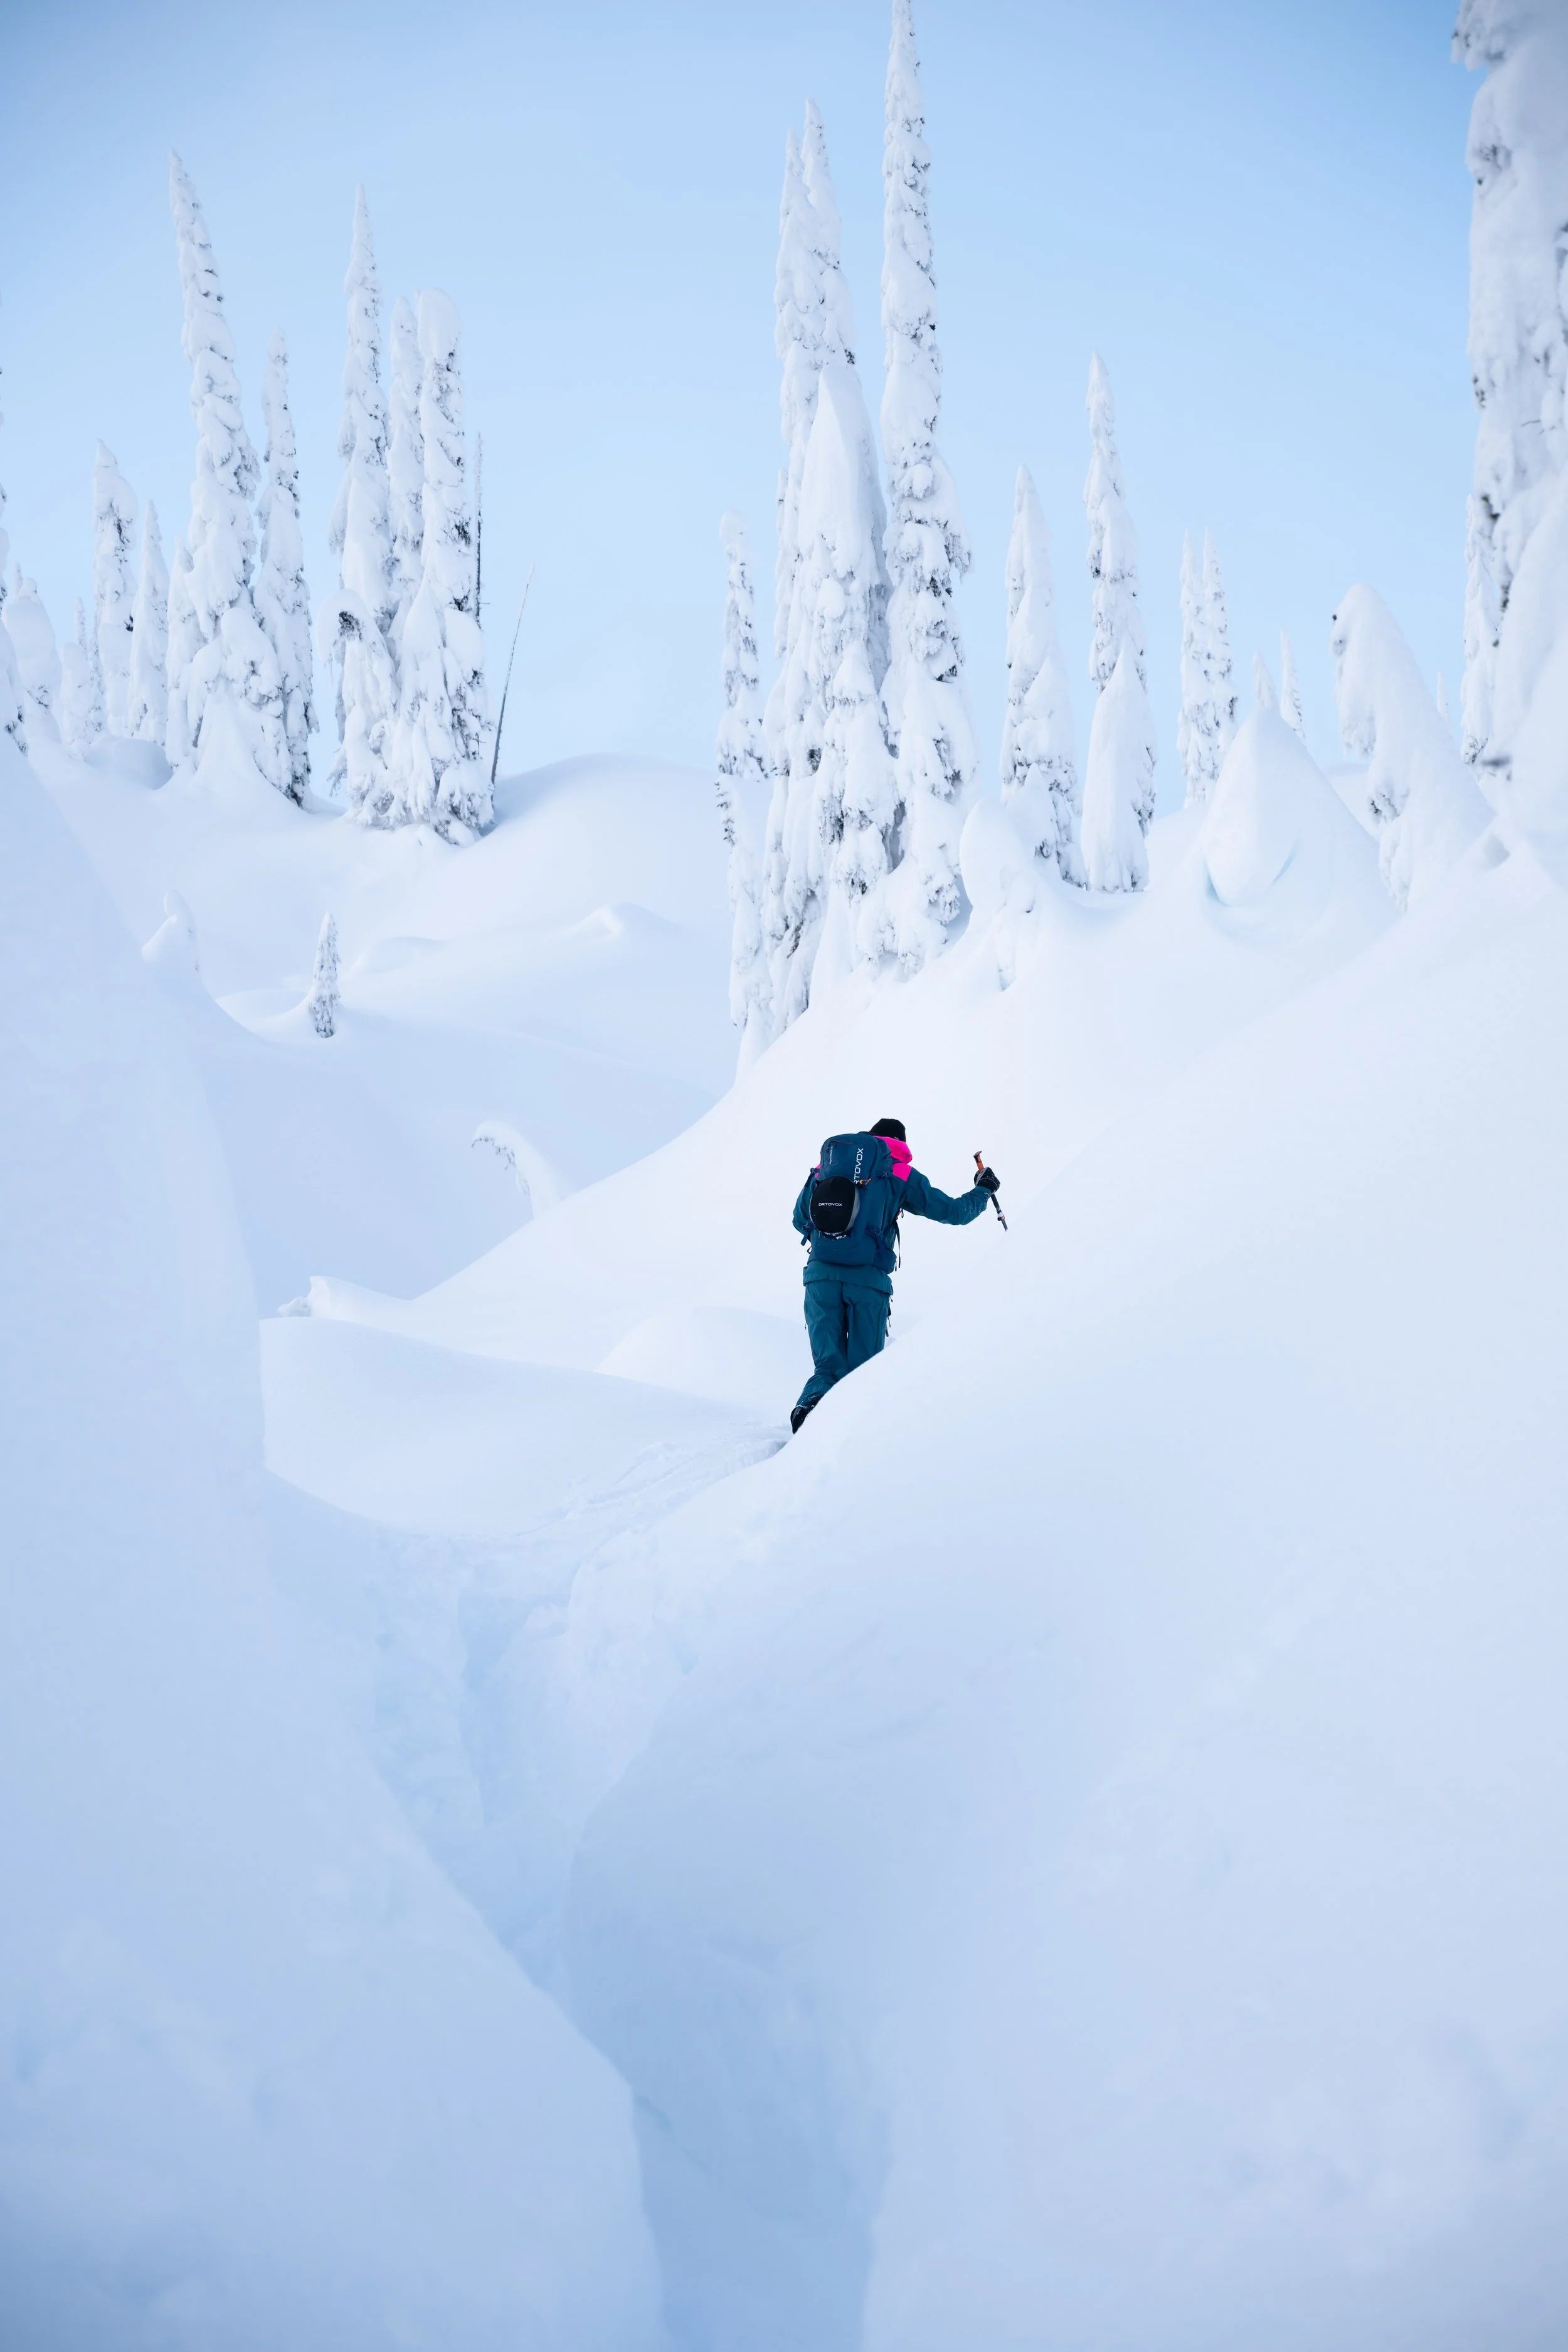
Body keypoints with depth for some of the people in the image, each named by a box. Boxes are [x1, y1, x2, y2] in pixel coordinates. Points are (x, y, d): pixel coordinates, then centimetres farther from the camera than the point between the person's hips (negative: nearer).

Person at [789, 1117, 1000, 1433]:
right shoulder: (900, 1174, 10)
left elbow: (799, 1221, 28)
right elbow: (953, 1211, 15)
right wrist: (983, 1190, 34)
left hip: (820, 1275, 2)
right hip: (869, 1280, -2)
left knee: (829, 1365, 7)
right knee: (862, 1369, 8)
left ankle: (811, 1405, -24)